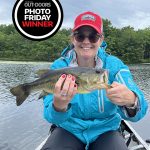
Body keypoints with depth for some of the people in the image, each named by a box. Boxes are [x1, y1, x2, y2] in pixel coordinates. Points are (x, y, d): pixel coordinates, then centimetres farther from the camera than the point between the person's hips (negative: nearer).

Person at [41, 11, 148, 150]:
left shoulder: (114, 65, -11)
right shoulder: (59, 66, -10)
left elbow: (138, 112, -23)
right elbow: (51, 117, -18)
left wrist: (131, 101, -47)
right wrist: (59, 105, -42)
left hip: (105, 131, 1)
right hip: (69, 130, 0)